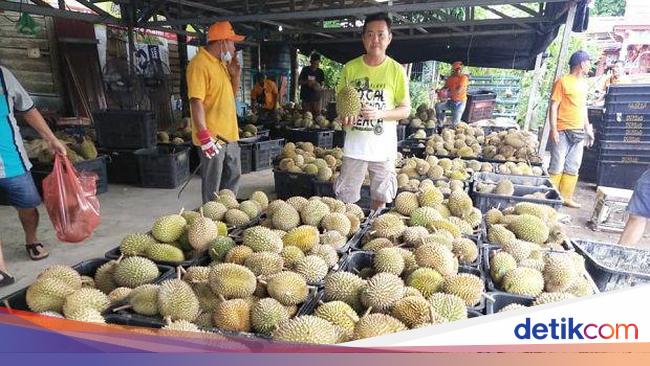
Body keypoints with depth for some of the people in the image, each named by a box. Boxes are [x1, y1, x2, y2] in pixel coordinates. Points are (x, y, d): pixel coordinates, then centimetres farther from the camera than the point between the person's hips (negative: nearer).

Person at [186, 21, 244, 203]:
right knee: (213, 186, 1)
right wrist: (204, 135, -27)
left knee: (233, 177, 19)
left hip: (229, 134, 9)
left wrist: (235, 74, 5)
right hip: (212, 137, -9)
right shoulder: (199, 64, -14)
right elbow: (196, 101, -21)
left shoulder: (221, 62, 14)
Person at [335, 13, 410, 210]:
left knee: (380, 198, 12)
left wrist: (380, 113, -19)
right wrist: (343, 116, -13)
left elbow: (405, 110, -1)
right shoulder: (350, 68, 1)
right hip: (355, 144, 1)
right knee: (345, 198, 5)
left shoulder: (396, 70, -3)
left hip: (383, 146, -1)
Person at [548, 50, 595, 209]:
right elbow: (553, 107, -10)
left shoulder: (583, 83, 16)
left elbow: (583, 107, 22)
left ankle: (566, 198, 17)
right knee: (557, 167, -4)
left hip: (579, 133, 7)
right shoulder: (562, 82, -6)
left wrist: (588, 129, 19)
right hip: (563, 131, -7)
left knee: (573, 168, 9)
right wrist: (553, 130, -17)